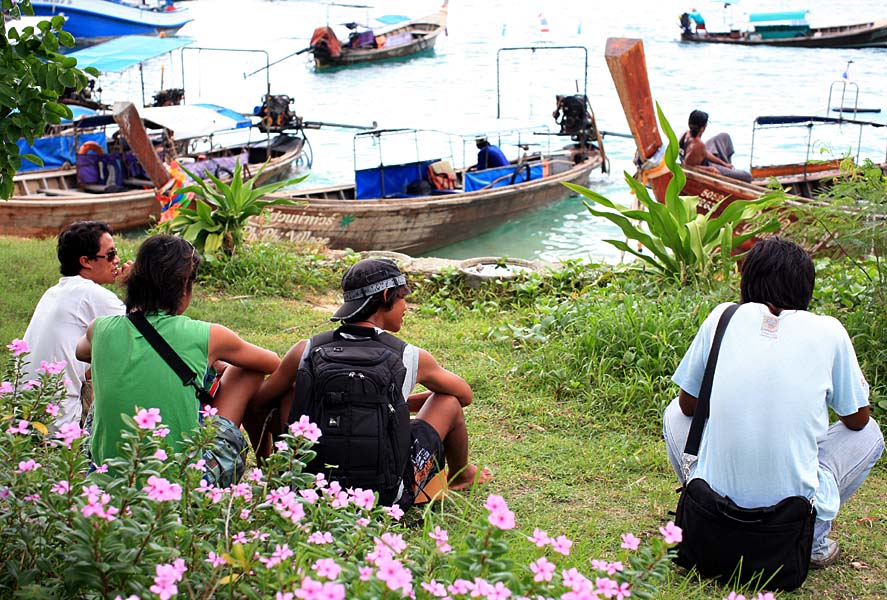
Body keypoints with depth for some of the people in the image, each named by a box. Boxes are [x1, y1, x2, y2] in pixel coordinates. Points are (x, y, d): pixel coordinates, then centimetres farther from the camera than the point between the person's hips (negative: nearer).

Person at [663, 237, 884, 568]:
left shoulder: (723, 316, 2)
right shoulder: (828, 331, 0)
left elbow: (688, 405, 11)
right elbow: (858, 420, 13)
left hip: (716, 501, 1)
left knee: (675, 415, 29)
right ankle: (812, 539, 11)